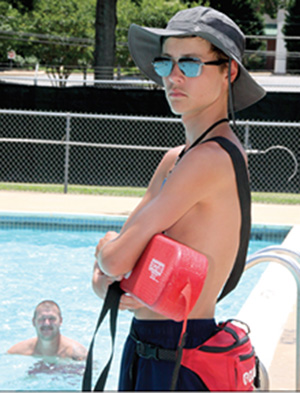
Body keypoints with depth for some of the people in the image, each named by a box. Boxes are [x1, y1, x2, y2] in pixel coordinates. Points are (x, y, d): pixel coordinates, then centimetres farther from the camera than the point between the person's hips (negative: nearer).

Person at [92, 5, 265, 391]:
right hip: (143, 346, 9)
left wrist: (106, 246, 4)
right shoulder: (175, 160, 12)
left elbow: (117, 260, -18)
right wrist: (110, 288, -10)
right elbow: (103, 270, 11)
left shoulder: (213, 158, -18)